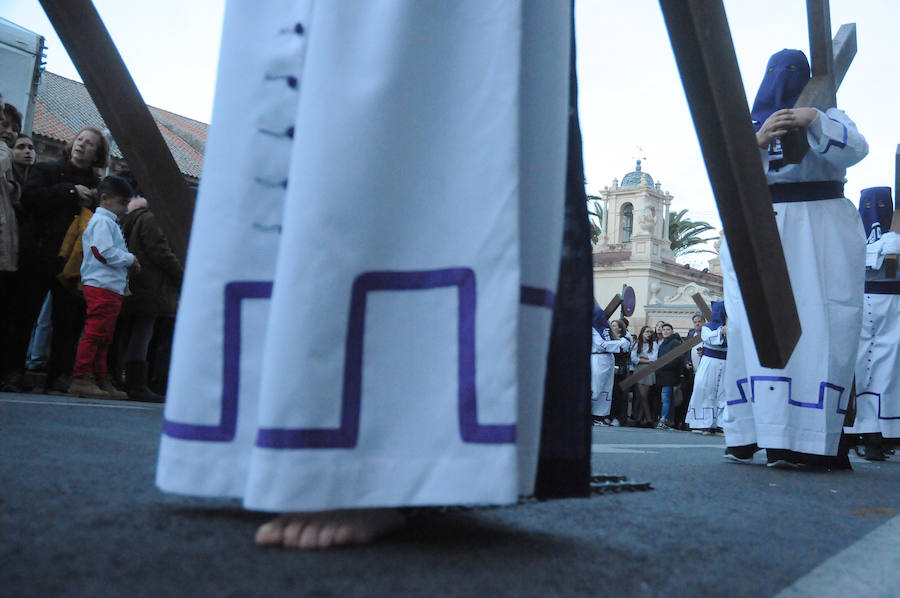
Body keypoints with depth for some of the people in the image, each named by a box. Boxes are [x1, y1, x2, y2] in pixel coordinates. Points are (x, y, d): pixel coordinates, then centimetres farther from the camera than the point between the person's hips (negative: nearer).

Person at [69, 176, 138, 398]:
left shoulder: (110, 222, 24)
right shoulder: (102, 221, -8)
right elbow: (104, 252, -18)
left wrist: (128, 260, 12)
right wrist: (130, 259, -8)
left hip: (112, 287, 11)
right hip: (102, 286, -11)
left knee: (104, 336, 12)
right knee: (94, 332, -11)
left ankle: (101, 380, 17)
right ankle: (80, 379, -9)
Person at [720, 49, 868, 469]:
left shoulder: (827, 117, 18)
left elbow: (854, 151, -4)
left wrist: (813, 120, -19)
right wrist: (757, 140, -12)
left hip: (821, 234, -1)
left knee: (822, 328, -12)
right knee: (757, 327, -9)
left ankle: (814, 440, -15)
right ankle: (749, 437, -10)